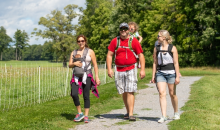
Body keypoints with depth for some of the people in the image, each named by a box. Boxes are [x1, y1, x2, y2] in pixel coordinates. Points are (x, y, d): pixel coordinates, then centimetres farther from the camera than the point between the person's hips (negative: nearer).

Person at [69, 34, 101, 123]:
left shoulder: (90, 52, 6)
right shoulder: (73, 53, 15)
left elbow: (95, 65, 4)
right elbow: (69, 65, 13)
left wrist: (97, 77, -3)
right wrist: (74, 63, -10)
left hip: (87, 76, -2)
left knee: (86, 96, -2)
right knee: (74, 94, -14)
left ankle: (86, 116, 7)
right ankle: (79, 113, 3)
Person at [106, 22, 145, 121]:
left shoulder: (134, 41, 2)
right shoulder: (115, 41, 7)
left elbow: (141, 55, 2)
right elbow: (109, 55, 8)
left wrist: (142, 69, -6)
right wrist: (109, 69, -3)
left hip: (130, 70, -3)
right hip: (119, 70, 3)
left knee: (130, 92, -10)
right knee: (123, 92, 9)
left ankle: (131, 114, -10)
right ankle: (128, 112, 23)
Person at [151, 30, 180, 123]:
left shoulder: (172, 48, -2)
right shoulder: (156, 49, 8)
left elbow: (176, 63, -4)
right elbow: (155, 63, 11)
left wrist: (177, 76, -8)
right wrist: (153, 76, 7)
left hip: (171, 73, -2)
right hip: (160, 73, 2)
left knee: (172, 94, 7)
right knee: (162, 93, -11)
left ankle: (176, 113, 28)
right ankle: (164, 116, -12)